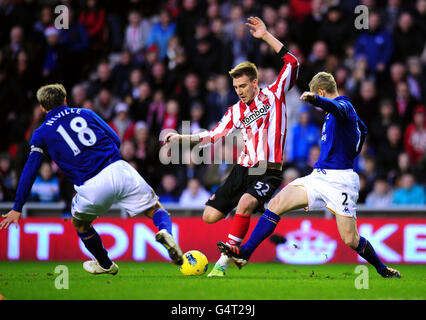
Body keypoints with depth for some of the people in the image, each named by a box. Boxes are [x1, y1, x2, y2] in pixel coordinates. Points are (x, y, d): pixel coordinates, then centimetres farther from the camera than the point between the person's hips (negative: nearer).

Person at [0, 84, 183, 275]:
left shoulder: (41, 134, 12)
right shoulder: (85, 113, 19)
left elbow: (29, 172, 9)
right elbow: (116, 140, 16)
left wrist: (17, 209, 14)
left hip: (91, 188, -1)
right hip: (119, 170, 2)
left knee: (79, 223, 29)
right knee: (155, 209, 14)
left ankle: (105, 265, 42)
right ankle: (165, 231, -19)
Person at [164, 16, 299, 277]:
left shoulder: (274, 96, -1)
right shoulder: (236, 111, 12)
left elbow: (292, 63, -8)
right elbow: (214, 135, 17)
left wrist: (266, 36, -11)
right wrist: (181, 138, 8)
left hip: (269, 172, -6)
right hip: (243, 169, 6)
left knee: (245, 203, -33)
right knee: (210, 216, -1)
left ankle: (224, 262, -28)